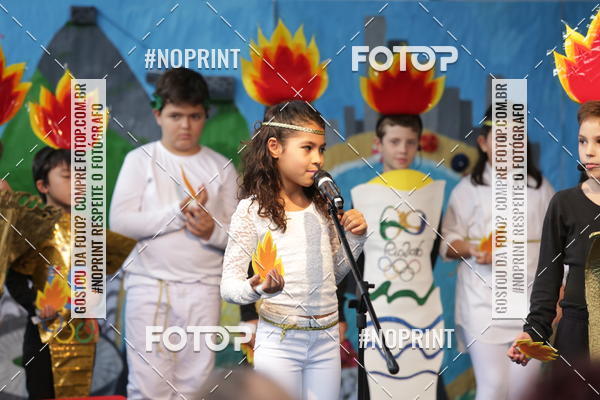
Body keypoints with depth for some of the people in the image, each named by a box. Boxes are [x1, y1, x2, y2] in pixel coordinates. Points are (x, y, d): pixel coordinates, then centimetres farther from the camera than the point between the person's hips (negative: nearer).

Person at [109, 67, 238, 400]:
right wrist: (177, 213, -15)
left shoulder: (222, 168, 8)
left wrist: (212, 230, -15)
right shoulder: (140, 160, 2)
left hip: (202, 288, 2)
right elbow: (120, 222, -8)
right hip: (149, 284, -2)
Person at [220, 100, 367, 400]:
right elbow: (229, 285, -12)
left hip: (326, 340, 5)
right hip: (279, 342, -5)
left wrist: (355, 239, 1)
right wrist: (256, 289, -32)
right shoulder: (252, 210, -10)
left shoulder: (322, 206, 7)